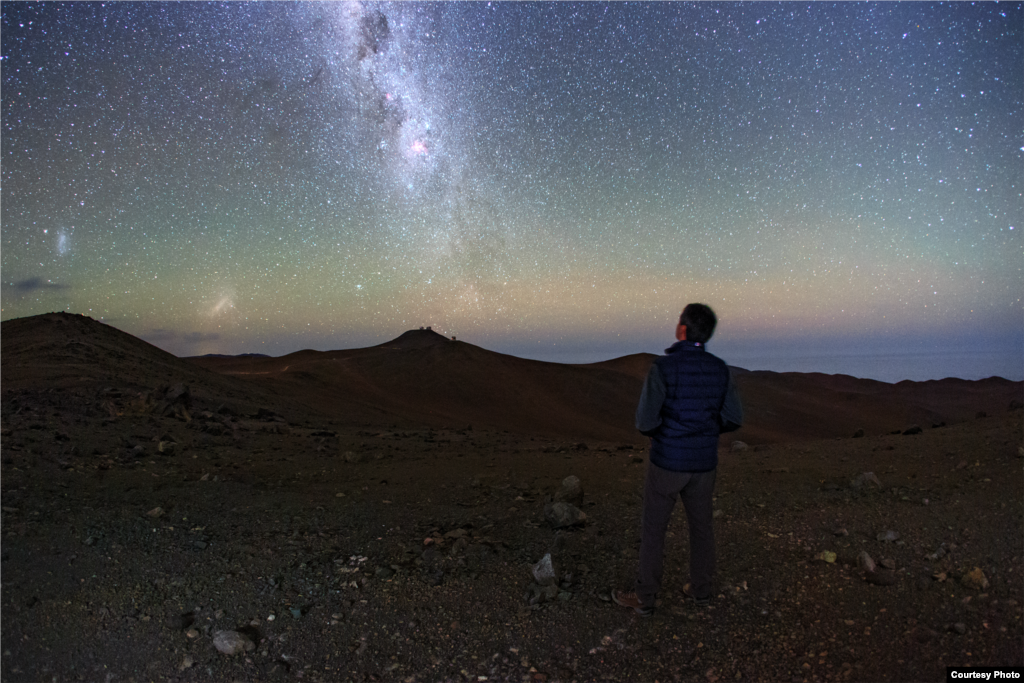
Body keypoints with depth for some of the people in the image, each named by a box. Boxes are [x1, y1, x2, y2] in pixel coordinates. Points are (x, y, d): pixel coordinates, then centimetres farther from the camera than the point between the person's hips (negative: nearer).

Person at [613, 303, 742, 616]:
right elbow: (733, 419, 3)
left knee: (653, 529, 8)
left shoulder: (664, 367, -18)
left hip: (667, 461, -5)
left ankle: (644, 598, 17)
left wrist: (657, 432, 3)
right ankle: (700, 589, 34)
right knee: (701, 525, 20)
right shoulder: (719, 368, -2)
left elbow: (646, 421, -19)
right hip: (704, 462, 5)